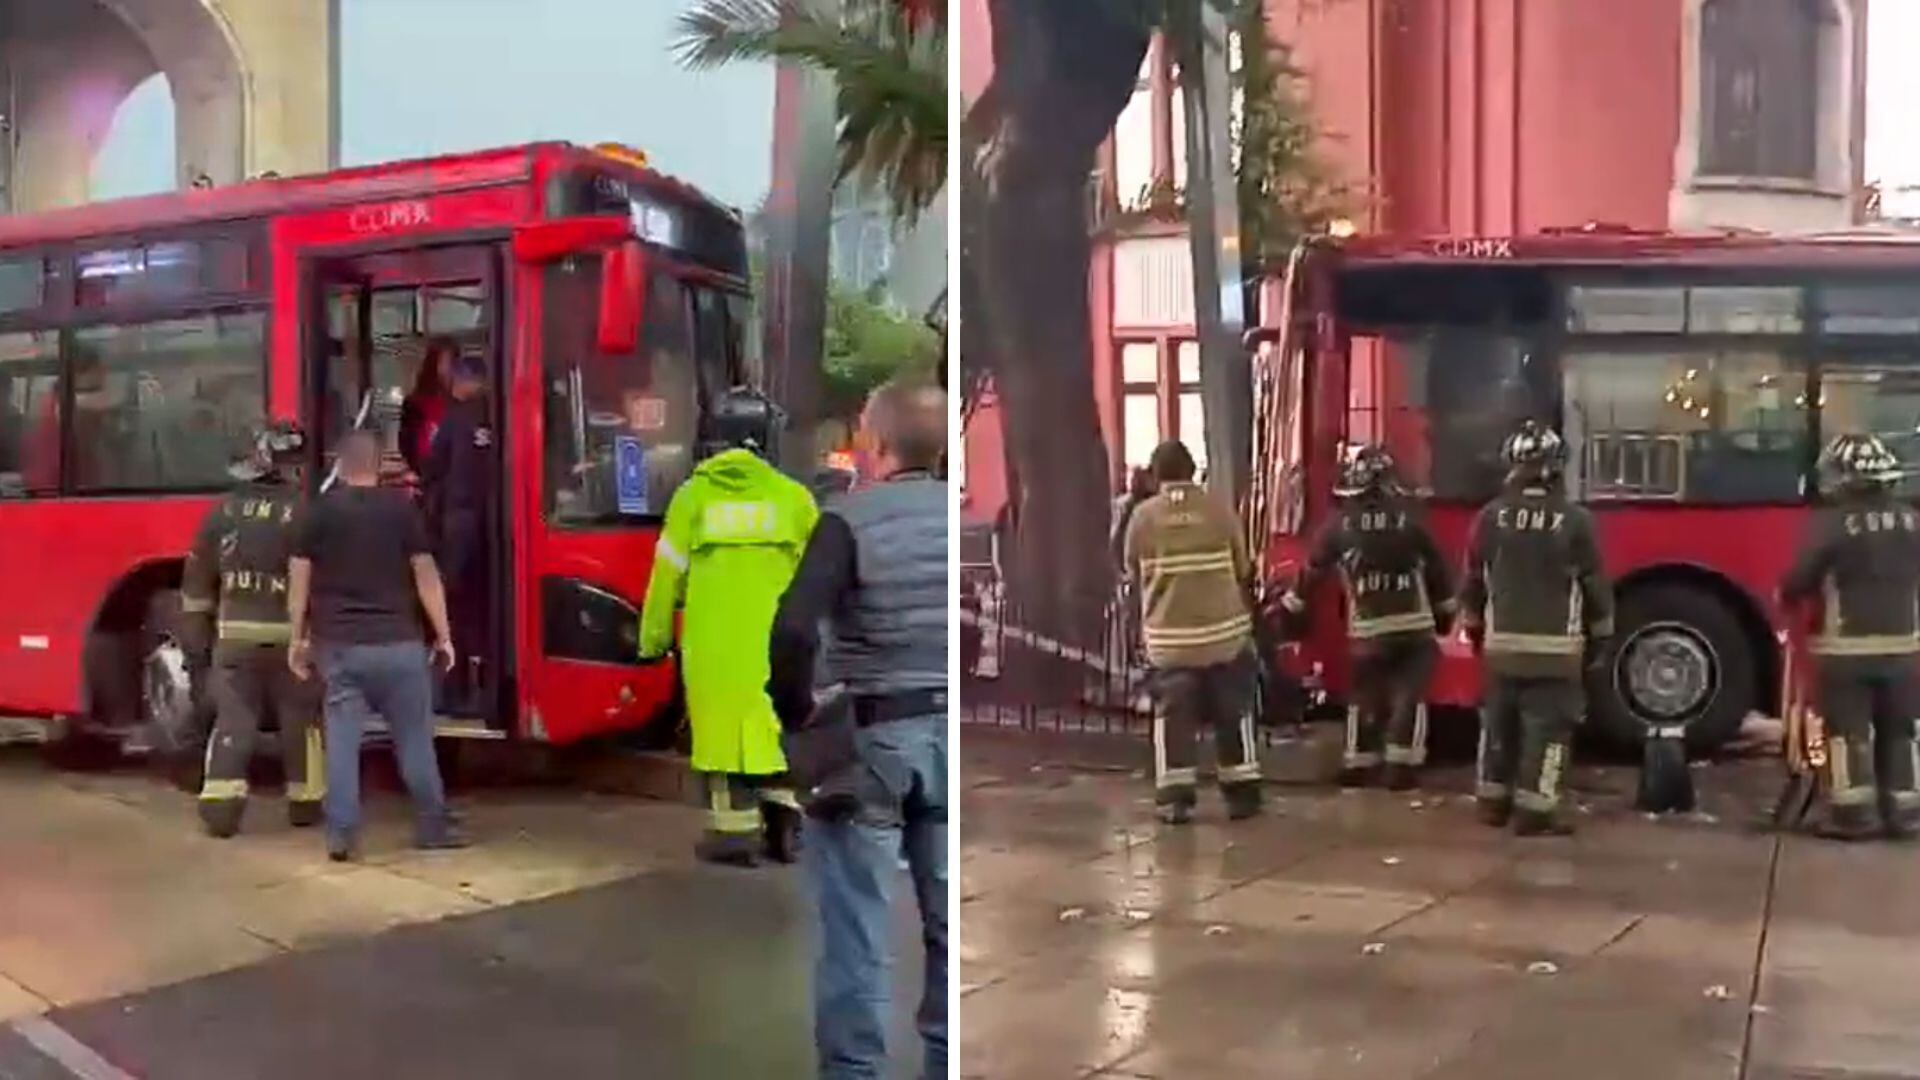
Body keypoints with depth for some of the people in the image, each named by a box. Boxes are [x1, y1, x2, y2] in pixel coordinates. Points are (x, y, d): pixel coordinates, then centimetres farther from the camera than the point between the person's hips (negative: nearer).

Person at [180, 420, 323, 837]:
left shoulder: (226, 510, 5)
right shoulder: (304, 512, -11)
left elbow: (199, 574, 11)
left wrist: (200, 627, 20)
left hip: (235, 633, 3)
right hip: (290, 634, -3)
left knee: (233, 720, 6)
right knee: (300, 719, 11)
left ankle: (220, 803, -3)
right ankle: (304, 801, 17)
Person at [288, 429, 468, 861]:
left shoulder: (320, 510, 4)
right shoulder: (401, 506, -1)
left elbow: (299, 577, 4)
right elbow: (425, 574, -3)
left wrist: (299, 638, 12)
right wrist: (443, 636, 2)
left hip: (338, 643, 2)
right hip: (397, 641, -1)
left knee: (342, 738, 4)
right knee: (414, 737, 8)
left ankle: (341, 834, 2)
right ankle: (432, 825, 14)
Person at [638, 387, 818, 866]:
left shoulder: (693, 496, -2)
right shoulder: (791, 496, 2)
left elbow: (668, 573, 1)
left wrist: (653, 638, 11)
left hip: (714, 643, -2)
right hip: (777, 642, 2)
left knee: (726, 726, 5)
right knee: (775, 723, 14)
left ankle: (735, 829, 7)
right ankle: (782, 819, 16)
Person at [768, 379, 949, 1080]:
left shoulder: (850, 519, -12)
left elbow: (794, 630, -23)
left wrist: (795, 713, -9)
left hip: (869, 736, -4)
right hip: (946, 733, 5)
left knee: (856, 931, 5)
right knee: (947, 923, 15)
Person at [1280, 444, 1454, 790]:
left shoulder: (1340, 525, 0)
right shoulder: (1409, 521, -1)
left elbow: (1312, 571, 6)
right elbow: (1437, 570, 5)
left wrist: (1289, 605, 19)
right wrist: (1445, 614, 18)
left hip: (1369, 629, 1)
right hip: (1415, 626, -1)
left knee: (1365, 699, 15)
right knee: (1409, 697, 4)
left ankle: (1357, 765, 19)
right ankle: (1402, 768, 1)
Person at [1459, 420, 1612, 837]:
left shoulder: (1491, 517, -1)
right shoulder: (1574, 520, -9)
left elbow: (1473, 581, 7)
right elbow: (1595, 585, -3)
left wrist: (1475, 630, 21)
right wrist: (1599, 638, 10)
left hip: (1502, 643, 3)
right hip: (1554, 647, -3)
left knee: (1499, 722, 15)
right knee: (1548, 726, 0)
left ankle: (1493, 800, 22)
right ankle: (1534, 810, -2)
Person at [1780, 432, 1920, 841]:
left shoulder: (1832, 522, -14)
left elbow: (1799, 580, -11)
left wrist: (1786, 596, 10)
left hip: (1847, 647, -5)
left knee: (1848, 731, 2)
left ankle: (1852, 813, 2)